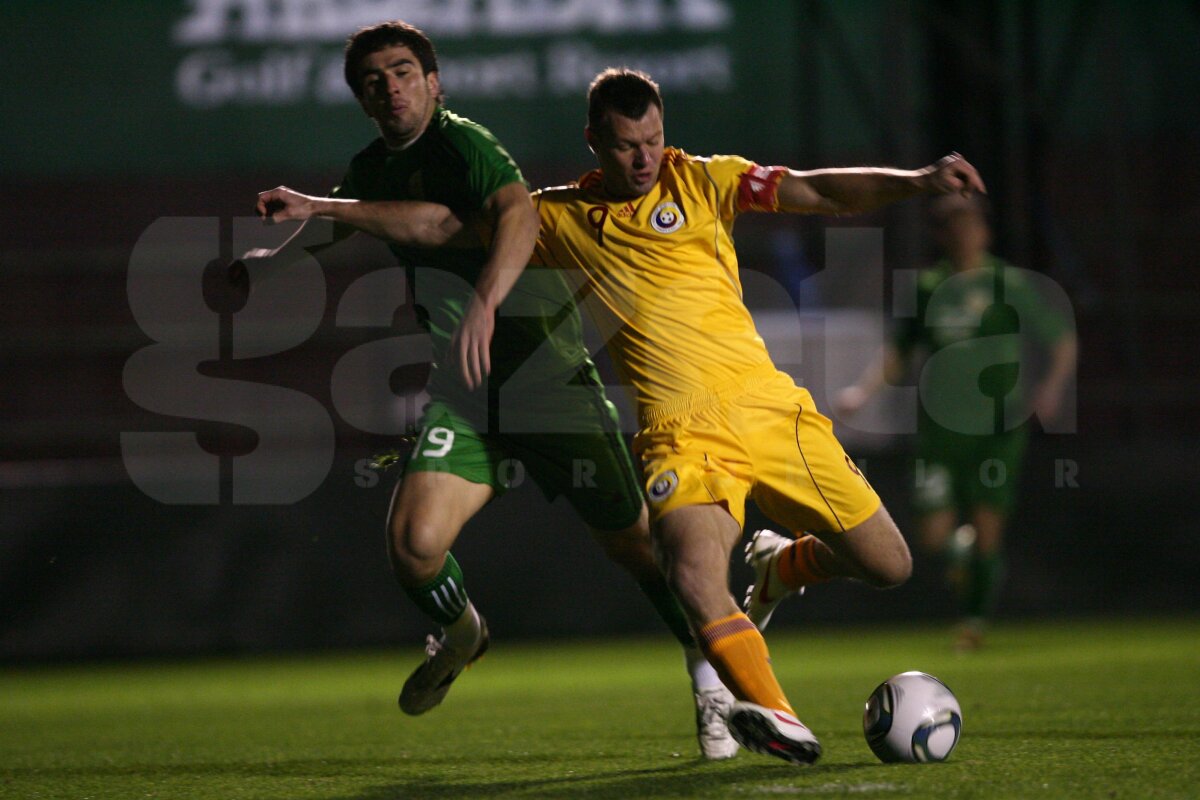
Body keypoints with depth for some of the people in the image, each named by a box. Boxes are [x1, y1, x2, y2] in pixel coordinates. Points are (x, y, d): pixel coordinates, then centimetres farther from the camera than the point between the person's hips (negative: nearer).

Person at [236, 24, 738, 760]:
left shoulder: (461, 143, -13)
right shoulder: (376, 169, 11)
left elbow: (518, 213, -33)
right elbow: (328, 231, 35)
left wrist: (485, 303, -46)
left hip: (547, 364, -6)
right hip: (464, 386, 6)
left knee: (635, 541, -4)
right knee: (414, 543, -12)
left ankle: (713, 687, 14)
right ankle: (460, 631, 22)